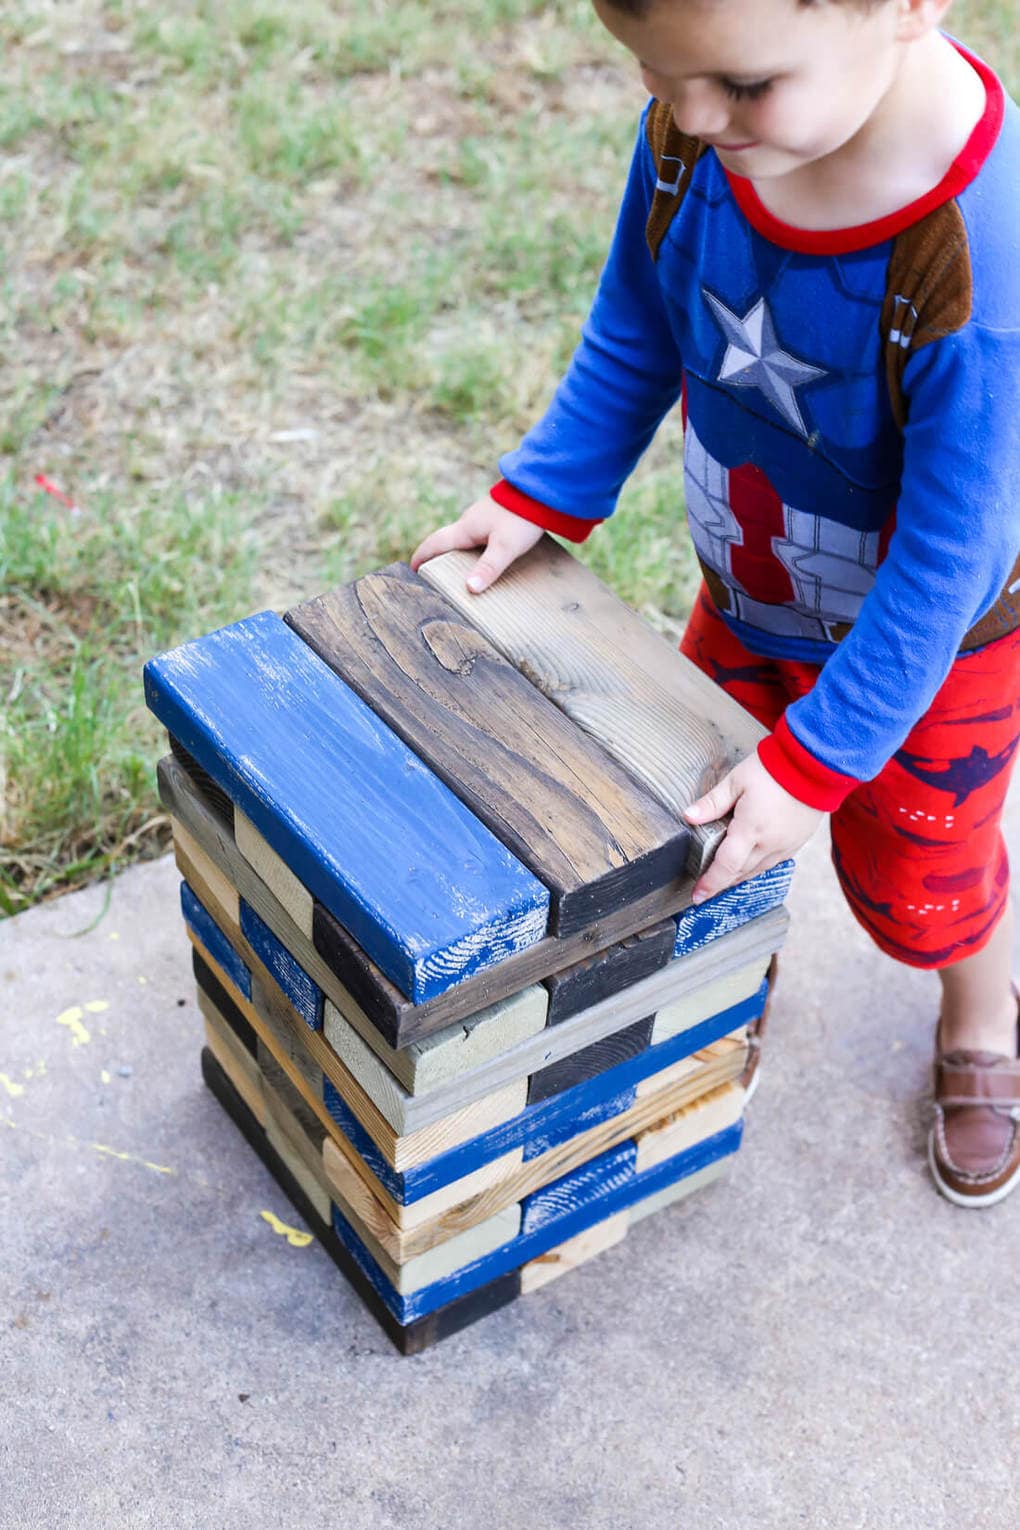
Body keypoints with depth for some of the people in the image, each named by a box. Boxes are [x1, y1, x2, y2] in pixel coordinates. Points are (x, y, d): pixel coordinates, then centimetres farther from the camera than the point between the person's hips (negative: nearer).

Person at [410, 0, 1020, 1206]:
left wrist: (819, 756, -25)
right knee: (707, 817, 22)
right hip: (749, 595, 5)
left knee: (915, 878, 18)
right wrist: (539, 496, -6)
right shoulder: (696, 123, -23)